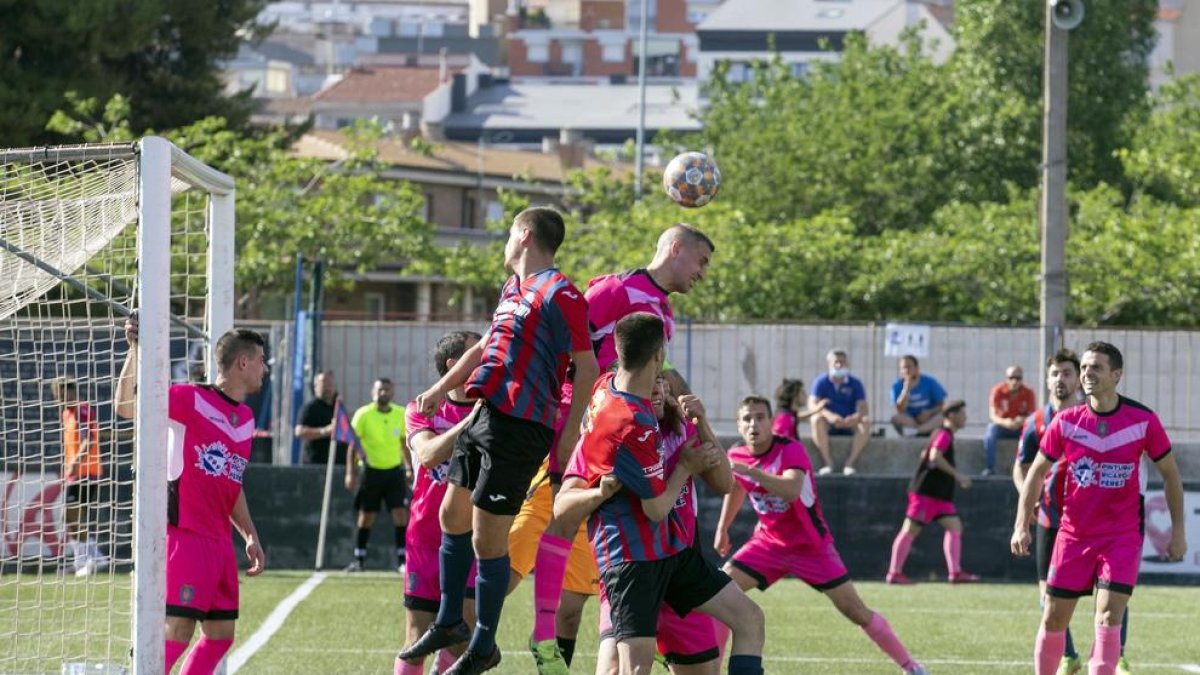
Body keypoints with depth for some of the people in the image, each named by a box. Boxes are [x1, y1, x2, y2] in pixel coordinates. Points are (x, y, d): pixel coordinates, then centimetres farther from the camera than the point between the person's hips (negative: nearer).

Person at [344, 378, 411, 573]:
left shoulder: (401, 414, 3)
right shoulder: (363, 415, -7)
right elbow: (352, 445, -6)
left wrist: (409, 468, 12)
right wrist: (351, 473, -11)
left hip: (395, 470, 2)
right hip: (371, 470, -2)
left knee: (401, 515, -6)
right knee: (365, 517, 2)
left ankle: (402, 560, -2)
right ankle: (359, 559, 12)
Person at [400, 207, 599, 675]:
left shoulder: (559, 294, -14)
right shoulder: (513, 288, 16)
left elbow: (587, 366, -16)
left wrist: (569, 435, -18)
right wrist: (441, 389, 30)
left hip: (518, 428, -10)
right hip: (483, 416, 10)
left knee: (487, 540, -4)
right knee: (453, 517, 19)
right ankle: (449, 623, 33)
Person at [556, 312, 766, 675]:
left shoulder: (606, 387, 2)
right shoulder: (634, 426, -26)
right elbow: (657, 509, -16)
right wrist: (687, 466, -1)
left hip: (670, 548, 10)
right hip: (633, 558, -10)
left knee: (749, 619, 8)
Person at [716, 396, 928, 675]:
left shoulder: (790, 450, -23)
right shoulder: (736, 456, -6)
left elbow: (792, 490, -45)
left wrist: (748, 470, -48)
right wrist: (723, 528, 25)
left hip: (811, 545, -4)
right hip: (769, 542, 4)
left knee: (855, 611, -4)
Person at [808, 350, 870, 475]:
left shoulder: (855, 384, 1)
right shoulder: (821, 382, -2)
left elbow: (863, 409, -9)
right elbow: (812, 405, -15)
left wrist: (856, 417, -34)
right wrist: (829, 415, -36)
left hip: (849, 425, 1)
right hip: (828, 424, -1)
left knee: (865, 422, -29)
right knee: (816, 419, -33)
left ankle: (850, 463, -30)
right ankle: (828, 463, -33)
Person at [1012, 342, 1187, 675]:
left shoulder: (1144, 421, -8)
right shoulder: (1066, 421, -4)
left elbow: (1170, 473, 4)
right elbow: (1036, 472, 6)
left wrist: (1178, 531, 3)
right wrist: (1022, 526, -3)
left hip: (1122, 535, -2)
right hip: (1073, 533, 2)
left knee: (1108, 619, -15)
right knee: (1053, 619, 5)